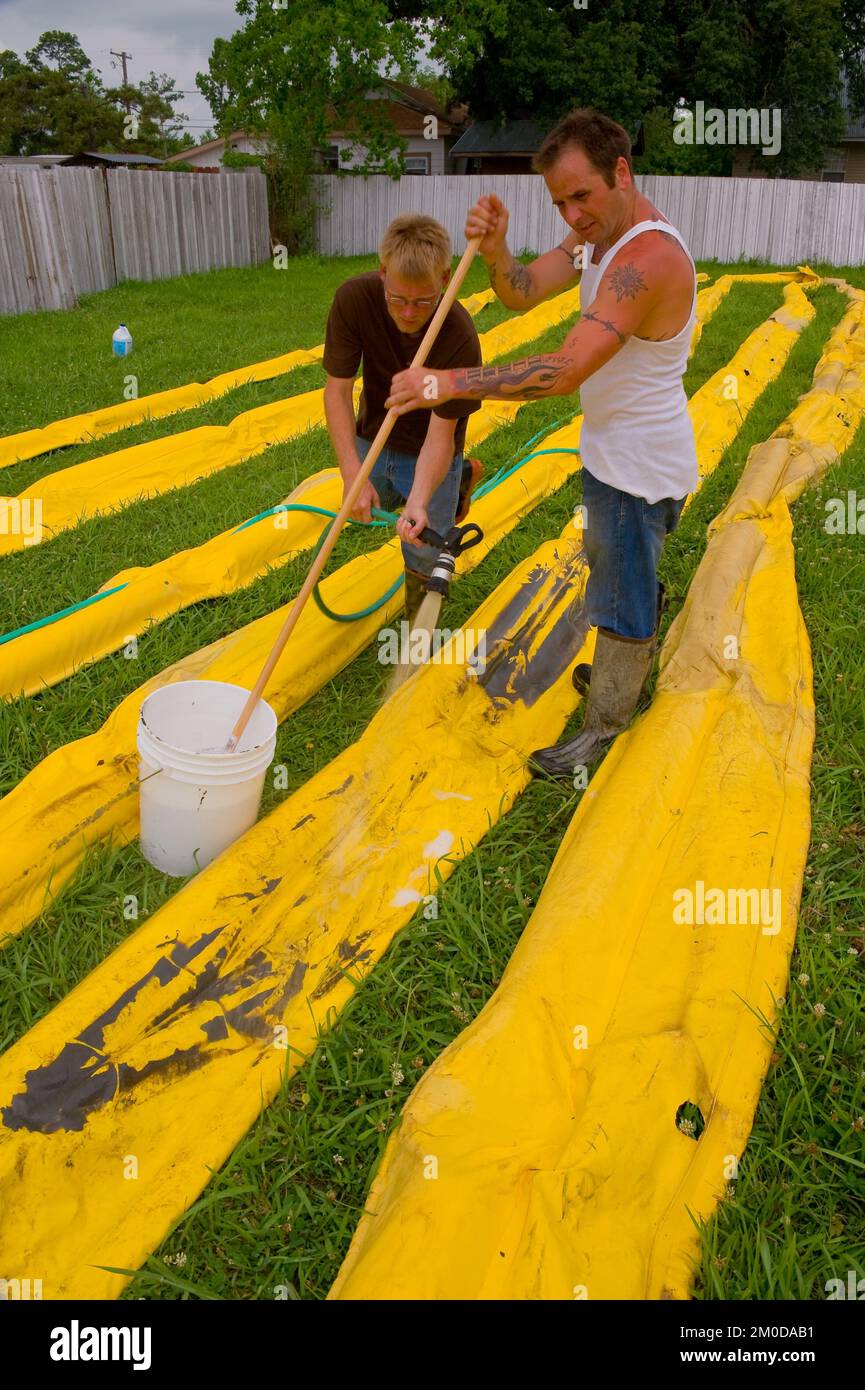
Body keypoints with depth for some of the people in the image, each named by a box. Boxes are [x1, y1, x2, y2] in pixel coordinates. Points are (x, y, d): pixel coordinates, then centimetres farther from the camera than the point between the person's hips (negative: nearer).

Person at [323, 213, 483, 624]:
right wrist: (352, 476, -31)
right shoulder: (354, 298, -25)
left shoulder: (460, 338, -31)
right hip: (373, 441, 4)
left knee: (424, 560, -4)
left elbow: (441, 432, -28)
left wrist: (419, 502, -44)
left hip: (427, 452, -3)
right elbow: (337, 390, -21)